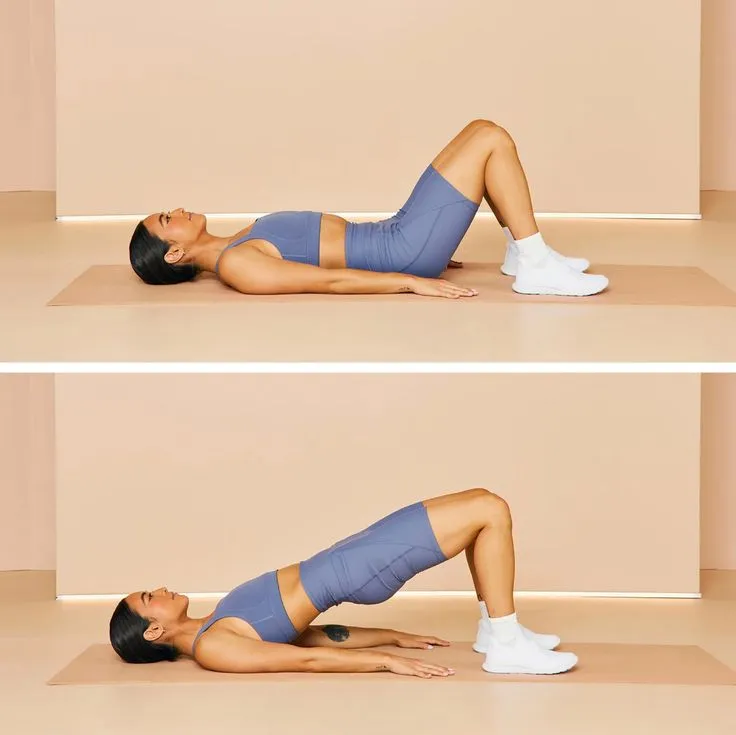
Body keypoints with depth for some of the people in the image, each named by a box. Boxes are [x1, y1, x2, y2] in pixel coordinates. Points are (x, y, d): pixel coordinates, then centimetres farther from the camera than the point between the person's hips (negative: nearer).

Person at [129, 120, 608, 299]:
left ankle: (523, 253, 15)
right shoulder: (235, 266, -16)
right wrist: (413, 282, -24)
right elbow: (328, 281, -21)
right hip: (406, 251, -10)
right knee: (492, 139, -10)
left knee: (483, 133, 12)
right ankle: (536, 268, -7)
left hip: (395, 234, 10)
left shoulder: (238, 246, 14)